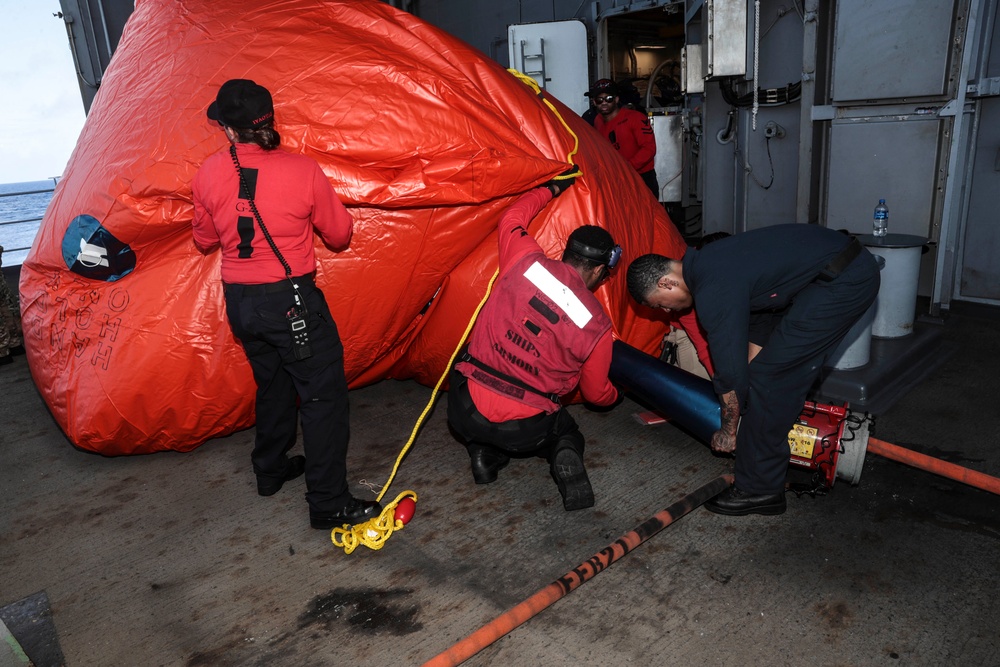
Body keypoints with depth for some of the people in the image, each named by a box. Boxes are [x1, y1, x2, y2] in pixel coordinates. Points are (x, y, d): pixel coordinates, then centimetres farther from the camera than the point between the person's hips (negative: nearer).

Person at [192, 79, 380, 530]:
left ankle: (271, 470, 40)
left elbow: (205, 241, 12)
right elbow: (340, 234, -1)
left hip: (239, 302, 5)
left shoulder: (208, 175, -2)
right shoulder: (302, 171, -12)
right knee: (323, 394, 2)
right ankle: (328, 504, 4)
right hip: (291, 300, -5)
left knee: (274, 384, 24)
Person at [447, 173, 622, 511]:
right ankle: (566, 458, -3)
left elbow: (512, 218, 16)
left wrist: (550, 190, 30)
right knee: (564, 431, 31)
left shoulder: (526, 262, -7)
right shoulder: (597, 326, -6)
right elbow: (596, 393, 10)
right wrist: (615, 395, 34)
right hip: (522, 430, -1)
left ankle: (483, 452, 8)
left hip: (464, 411, 2)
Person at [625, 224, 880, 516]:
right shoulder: (706, 262, 10)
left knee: (768, 375, -7)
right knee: (787, 370, 18)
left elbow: (731, 370, -12)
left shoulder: (713, 292, -19)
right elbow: (753, 320, 24)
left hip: (843, 282, -10)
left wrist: (728, 431, 3)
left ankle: (759, 490, 3)